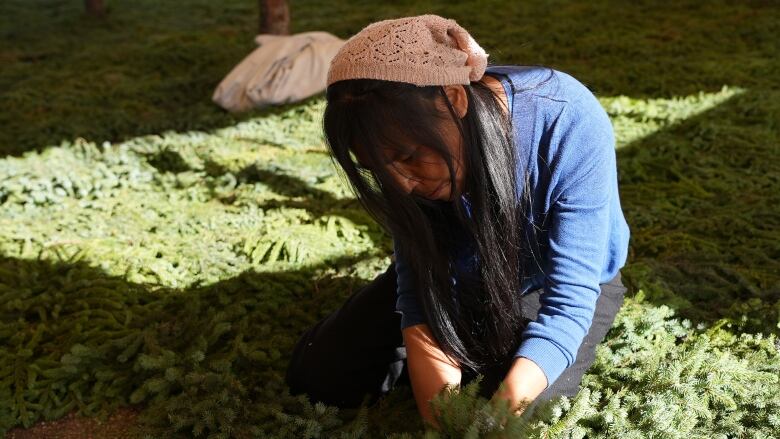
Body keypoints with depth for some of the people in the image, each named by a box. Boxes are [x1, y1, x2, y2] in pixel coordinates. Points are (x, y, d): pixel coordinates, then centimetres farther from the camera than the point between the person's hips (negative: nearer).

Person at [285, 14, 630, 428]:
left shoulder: (572, 126, -36)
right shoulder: (408, 140, -24)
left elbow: (569, 298, -32)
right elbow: (421, 278, -20)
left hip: (553, 280, -3)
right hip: (461, 272, 3)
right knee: (316, 371, -6)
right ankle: (480, 352, 9)